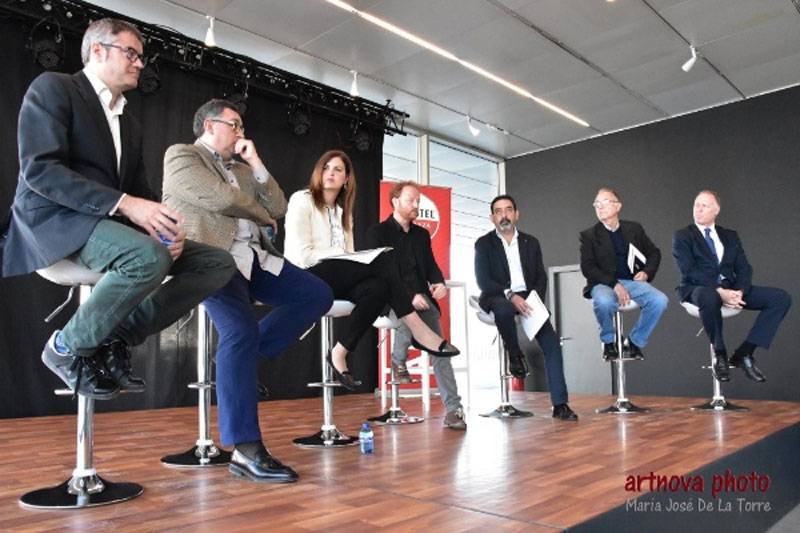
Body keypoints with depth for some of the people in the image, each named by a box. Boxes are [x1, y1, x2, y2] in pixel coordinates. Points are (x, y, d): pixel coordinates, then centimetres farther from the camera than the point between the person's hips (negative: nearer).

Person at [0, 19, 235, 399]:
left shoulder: (130, 125, 23)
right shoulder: (53, 87, 0)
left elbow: (140, 190, 17)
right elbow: (39, 169, -14)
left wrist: (167, 227, -7)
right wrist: (124, 203, -24)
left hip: (111, 225, 7)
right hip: (55, 218, -7)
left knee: (218, 263, -7)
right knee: (149, 256, -37)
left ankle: (117, 337, -6)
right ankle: (67, 347, -13)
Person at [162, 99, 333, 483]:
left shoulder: (241, 167, 28)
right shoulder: (181, 156, 6)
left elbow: (278, 209, 17)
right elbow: (222, 199, -11)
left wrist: (255, 164, 12)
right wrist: (262, 215, 5)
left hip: (253, 256, 8)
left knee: (318, 294, -7)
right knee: (241, 330, -28)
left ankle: (245, 357, -2)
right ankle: (245, 450, -24)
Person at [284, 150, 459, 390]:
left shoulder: (343, 210, 22)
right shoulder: (302, 200, 1)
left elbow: (348, 258, 14)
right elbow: (301, 256, -10)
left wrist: (351, 256, -9)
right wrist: (343, 254, -12)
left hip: (340, 279, 6)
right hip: (308, 279, -6)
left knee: (378, 288, -29)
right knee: (385, 258, -25)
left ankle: (340, 352, -22)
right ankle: (418, 329, -27)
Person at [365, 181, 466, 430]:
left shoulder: (422, 234, 19)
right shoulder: (378, 233, 1)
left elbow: (431, 265, 18)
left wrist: (439, 282, -7)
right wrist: (408, 296, -20)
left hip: (422, 298, 4)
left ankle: (453, 409, -10)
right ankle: (399, 359, -5)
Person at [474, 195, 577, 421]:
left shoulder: (531, 242, 16)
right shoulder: (484, 244, 4)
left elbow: (541, 276, 11)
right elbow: (483, 280, -6)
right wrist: (510, 295, -21)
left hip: (528, 299, 3)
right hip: (499, 298, -3)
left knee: (551, 342, -16)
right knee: (503, 308, -39)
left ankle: (560, 404, -12)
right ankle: (514, 354, -11)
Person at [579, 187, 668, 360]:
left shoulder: (634, 229, 16)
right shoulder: (589, 235, 6)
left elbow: (654, 253, 24)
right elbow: (587, 268, -5)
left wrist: (647, 272, 2)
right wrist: (614, 284, -17)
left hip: (632, 281, 3)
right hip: (604, 283, -3)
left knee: (660, 300, -24)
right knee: (603, 302, -37)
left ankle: (634, 342, -2)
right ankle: (608, 342, -6)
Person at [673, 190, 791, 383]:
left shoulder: (730, 236, 19)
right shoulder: (682, 236, 4)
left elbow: (744, 269, 9)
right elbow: (689, 271, -10)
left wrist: (739, 291, -13)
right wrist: (719, 292, -23)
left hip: (730, 288, 5)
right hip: (699, 289, -5)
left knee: (782, 298, -12)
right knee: (709, 297, -41)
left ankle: (744, 353, -8)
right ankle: (719, 354, -15)